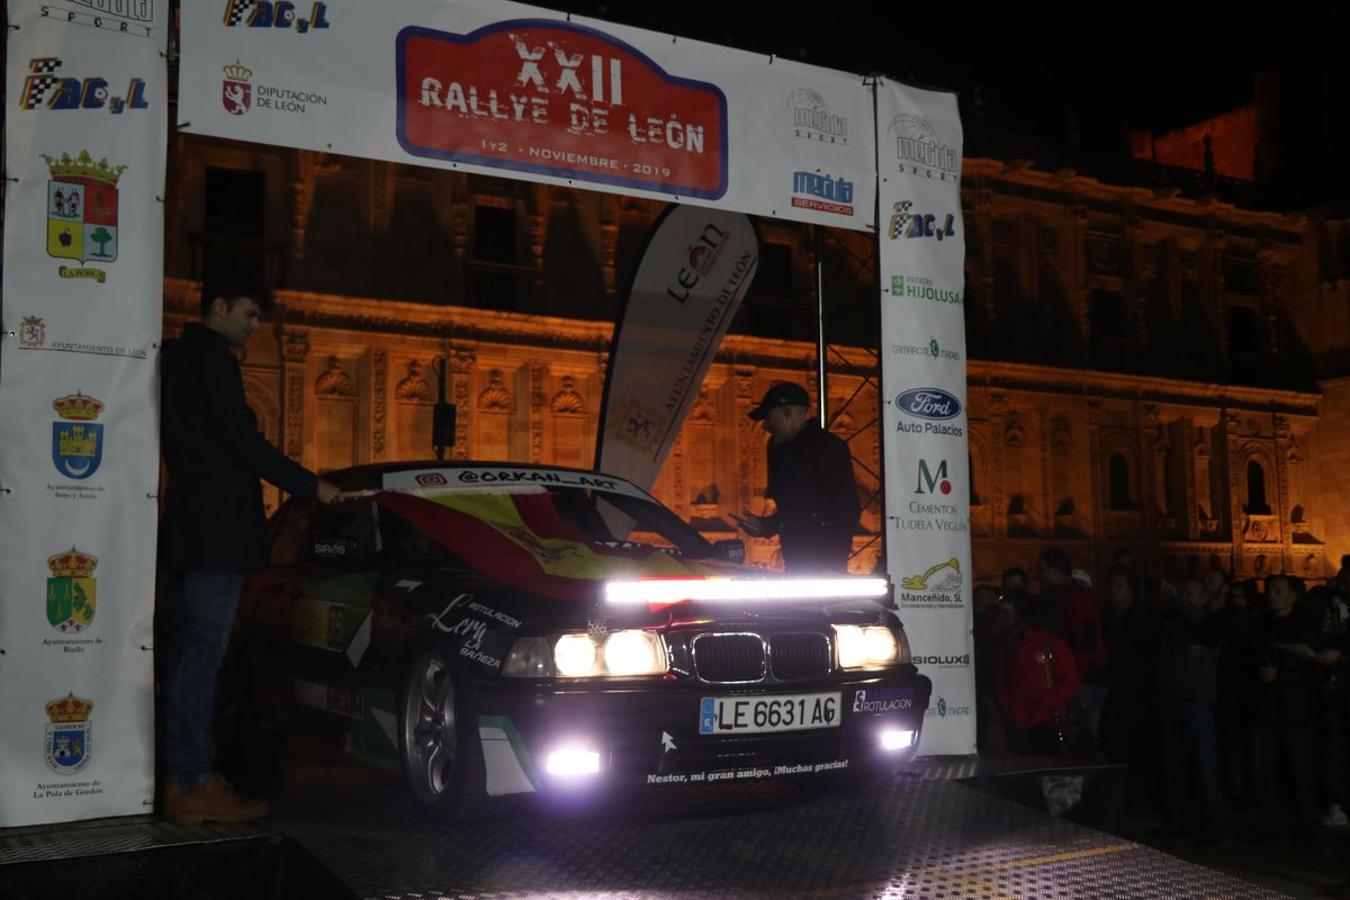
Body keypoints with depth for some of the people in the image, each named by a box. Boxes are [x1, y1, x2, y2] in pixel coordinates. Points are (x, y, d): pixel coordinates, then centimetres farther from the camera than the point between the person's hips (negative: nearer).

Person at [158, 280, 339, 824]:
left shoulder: (178, 357, 21)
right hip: (217, 531, -10)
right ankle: (196, 785, -6)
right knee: (203, 655, -9)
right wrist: (311, 486, -10)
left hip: (187, 530, 10)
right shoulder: (210, 358, -10)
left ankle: (180, 779, 15)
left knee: (187, 653, 11)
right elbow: (240, 441, -17)